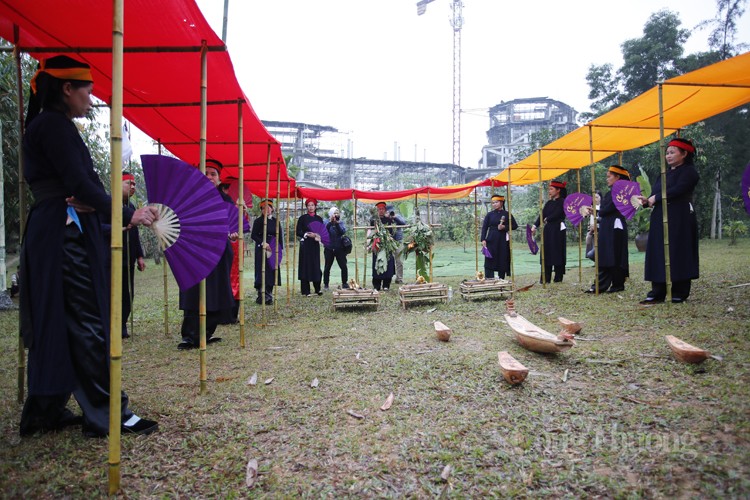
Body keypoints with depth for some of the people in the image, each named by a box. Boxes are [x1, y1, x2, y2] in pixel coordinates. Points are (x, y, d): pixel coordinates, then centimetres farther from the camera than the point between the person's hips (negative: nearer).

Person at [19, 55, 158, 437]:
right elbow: (79, 183, -19)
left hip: (55, 235, 10)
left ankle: (44, 412, 22)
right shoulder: (55, 125, -9)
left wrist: (87, 202, -10)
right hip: (66, 235, -10)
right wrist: (126, 215, -14)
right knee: (87, 323, -7)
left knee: (53, 325, 13)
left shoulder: (47, 126, 21)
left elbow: (68, 183, 12)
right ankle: (109, 414, 0)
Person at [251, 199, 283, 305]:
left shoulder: (275, 222, 12)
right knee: (262, 271, -8)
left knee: (272, 271, 3)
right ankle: (262, 296, -6)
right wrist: (263, 243, -17)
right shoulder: (258, 221, 1)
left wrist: (279, 248, 3)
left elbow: (280, 237, 13)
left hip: (273, 250, 4)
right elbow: (253, 235, -4)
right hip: (261, 250, -4)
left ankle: (269, 295, 10)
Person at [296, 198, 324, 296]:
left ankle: (317, 288, 14)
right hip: (305, 245, -3)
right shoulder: (302, 218, 0)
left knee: (316, 266, 3)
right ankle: (306, 291, 3)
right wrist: (308, 234, -15)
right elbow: (298, 232, -2)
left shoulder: (319, 218, 9)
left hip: (315, 245, 3)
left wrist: (318, 236, -8)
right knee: (305, 266, -2)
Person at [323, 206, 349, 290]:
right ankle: (325, 284, 13)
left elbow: (343, 232, -12)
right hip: (329, 248, -1)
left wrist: (337, 223, -22)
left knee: (343, 266, -2)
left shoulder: (341, 222, 5)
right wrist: (330, 222, -26)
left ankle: (344, 283, 12)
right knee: (327, 267, 3)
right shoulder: (327, 222, 2)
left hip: (340, 248, 1)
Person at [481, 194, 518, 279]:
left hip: (503, 241, 0)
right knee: (489, 260, -6)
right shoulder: (489, 214, 6)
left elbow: (515, 226, 6)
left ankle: (501, 280, 14)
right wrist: (483, 239, -8)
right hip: (491, 240, 0)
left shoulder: (507, 214, 4)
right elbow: (484, 227, 3)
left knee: (502, 261, 3)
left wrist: (505, 227, -10)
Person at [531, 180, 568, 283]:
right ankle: (545, 278, 6)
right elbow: (542, 214, 6)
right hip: (548, 230, 7)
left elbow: (556, 214, -16)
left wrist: (547, 219, 1)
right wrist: (534, 226, -6)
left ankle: (558, 277, 7)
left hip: (558, 230, -7)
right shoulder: (549, 203, 15)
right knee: (546, 253, 4)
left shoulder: (562, 201, -5)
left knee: (557, 253, -2)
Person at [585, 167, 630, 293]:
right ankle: (601, 285, 5)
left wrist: (597, 212, 0)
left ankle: (618, 285, 6)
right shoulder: (610, 193, 18)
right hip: (606, 229, 9)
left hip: (615, 228, -9)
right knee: (605, 257, 5)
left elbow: (607, 209, -16)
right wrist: (596, 212, -1)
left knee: (615, 257, -3)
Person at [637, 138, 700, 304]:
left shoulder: (689, 171, -2)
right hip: (660, 219, 7)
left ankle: (680, 293, 4)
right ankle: (657, 294, 4)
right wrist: (647, 201, -6)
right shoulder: (665, 174, 21)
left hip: (679, 220, -7)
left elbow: (677, 190, -18)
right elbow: (656, 194, 15)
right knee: (658, 255, 2)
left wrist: (655, 198, -11)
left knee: (678, 254, -4)